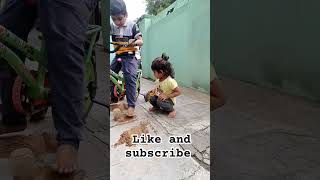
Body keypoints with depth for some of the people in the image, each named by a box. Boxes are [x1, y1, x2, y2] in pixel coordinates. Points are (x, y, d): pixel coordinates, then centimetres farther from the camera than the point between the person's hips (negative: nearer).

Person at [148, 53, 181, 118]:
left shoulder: (170, 81, -28)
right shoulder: (158, 80, -4)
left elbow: (178, 92, -25)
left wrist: (167, 96, -30)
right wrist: (154, 90, -8)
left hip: (169, 100, -7)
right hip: (160, 97, 7)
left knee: (161, 102, -33)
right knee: (151, 98, -15)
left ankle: (172, 110, -7)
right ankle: (156, 106, 16)